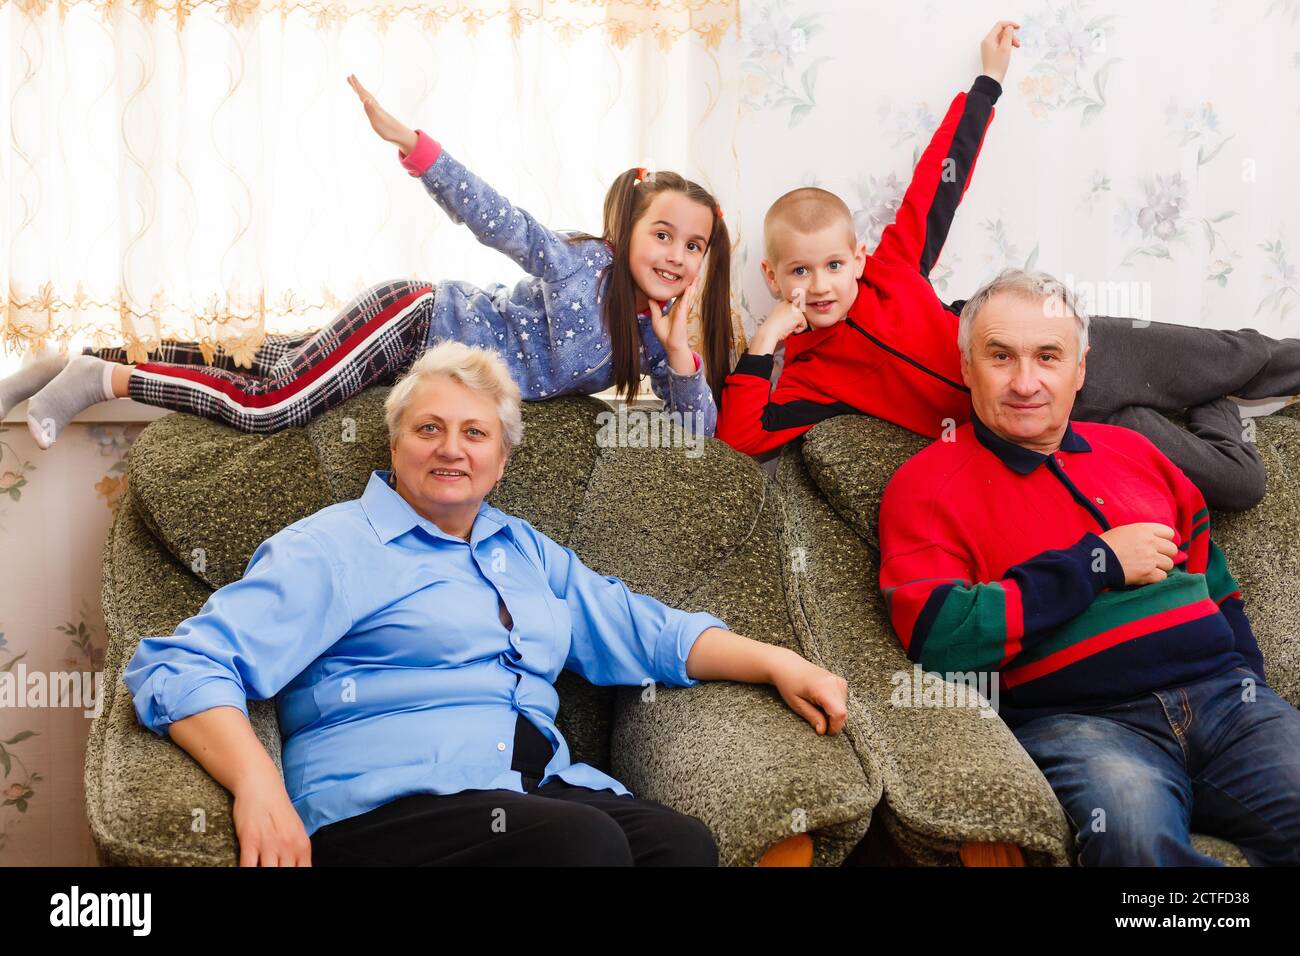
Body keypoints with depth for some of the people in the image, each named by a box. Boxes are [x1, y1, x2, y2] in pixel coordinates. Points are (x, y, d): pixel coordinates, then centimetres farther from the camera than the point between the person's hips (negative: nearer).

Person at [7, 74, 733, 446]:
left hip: (431, 349, 7)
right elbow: (495, 219, -24)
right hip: (418, 319, -7)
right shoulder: (582, 264, -18)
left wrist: (679, 351, -22)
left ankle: (86, 364, 17)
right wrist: (408, 140, -34)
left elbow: (700, 428, -4)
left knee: (254, 367, 8)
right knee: (267, 400, -23)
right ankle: (102, 375, -5)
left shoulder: (653, 336, 0)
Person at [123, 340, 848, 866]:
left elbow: (648, 632, 30)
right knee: (589, 843, -34)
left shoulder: (530, 551, 27)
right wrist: (257, 783, -22)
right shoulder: (332, 547, 6)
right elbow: (180, 665, -4)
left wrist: (776, 662, 16)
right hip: (385, 802, -5)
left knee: (683, 843, -27)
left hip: (541, 791, 6)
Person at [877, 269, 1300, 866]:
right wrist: (1099, 563, -6)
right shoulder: (926, 485, 3)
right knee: (1136, 836, -36)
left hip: (1222, 694, 5)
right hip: (1076, 720, -5)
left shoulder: (1132, 451, 20)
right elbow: (939, 642, -11)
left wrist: (1246, 684, 8)